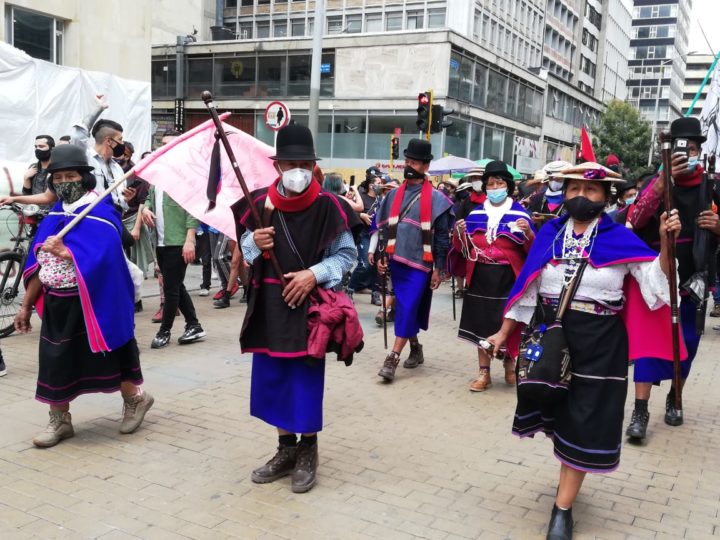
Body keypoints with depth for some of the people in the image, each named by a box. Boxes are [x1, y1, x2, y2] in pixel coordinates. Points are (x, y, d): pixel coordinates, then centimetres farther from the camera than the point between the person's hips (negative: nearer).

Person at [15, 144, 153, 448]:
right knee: (55, 360, 8)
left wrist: (65, 252, -27)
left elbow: (102, 260, -23)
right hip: (56, 303, 6)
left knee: (106, 356, 7)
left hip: (91, 303, -6)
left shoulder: (101, 213, -12)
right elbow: (37, 264, 11)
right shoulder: (54, 216, 9)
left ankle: (135, 399, 32)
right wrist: (26, 305, 12)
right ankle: (59, 421, 24)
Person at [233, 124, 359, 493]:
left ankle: (308, 452, 23)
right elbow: (245, 254, 10)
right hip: (269, 307, 4)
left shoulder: (326, 206, -9)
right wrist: (255, 244, -12)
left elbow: (347, 255, -2)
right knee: (272, 378, 11)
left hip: (309, 305, -3)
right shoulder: (260, 204, 0)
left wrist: (314, 273, -16)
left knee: (307, 380, 3)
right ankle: (286, 449, 29)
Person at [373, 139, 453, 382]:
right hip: (396, 261, 5)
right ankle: (416, 349, 30)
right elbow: (384, 228, 14)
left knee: (408, 308, -8)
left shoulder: (436, 198, -4)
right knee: (404, 308, 13)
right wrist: (381, 256, 6)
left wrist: (438, 268, -6)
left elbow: (442, 236, -3)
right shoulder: (394, 195, 9)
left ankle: (392, 358, -7)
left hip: (419, 263, -5)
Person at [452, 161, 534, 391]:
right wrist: (459, 234, -10)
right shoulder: (475, 213, 7)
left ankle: (509, 362, 29)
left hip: (508, 278, -3)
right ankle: (484, 372, 18)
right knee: (481, 322, 7)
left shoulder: (519, 213, -1)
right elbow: (464, 249, 10)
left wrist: (528, 233, -23)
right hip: (480, 277, 3)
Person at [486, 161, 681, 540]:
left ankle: (562, 508, 16)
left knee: (584, 420, 3)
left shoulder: (619, 239, -4)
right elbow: (527, 288, 5)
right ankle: (570, 477, 44)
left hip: (598, 343, -3)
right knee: (558, 412, 17)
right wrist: (504, 333, 6)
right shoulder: (549, 234, 1)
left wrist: (666, 242, -23)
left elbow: (656, 284, -9)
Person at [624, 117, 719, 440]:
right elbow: (636, 221, -20)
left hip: (693, 278, 3)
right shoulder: (657, 183, -2)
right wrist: (663, 180, -28)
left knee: (687, 341, 12)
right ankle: (640, 411, -3)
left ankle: (673, 399, 31)